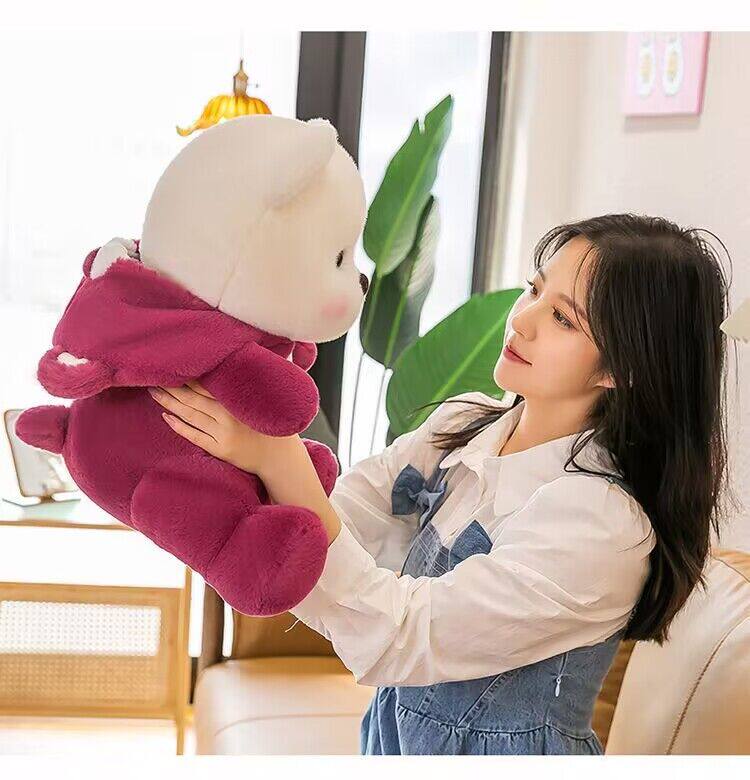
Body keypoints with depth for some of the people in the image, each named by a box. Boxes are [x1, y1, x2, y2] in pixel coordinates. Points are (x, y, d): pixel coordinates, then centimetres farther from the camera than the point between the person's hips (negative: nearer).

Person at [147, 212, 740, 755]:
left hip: (500, 751, -6)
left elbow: (395, 638, -30)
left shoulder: (602, 522, -26)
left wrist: (278, 461, -35)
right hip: (401, 732, 6)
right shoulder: (463, 425, -3)